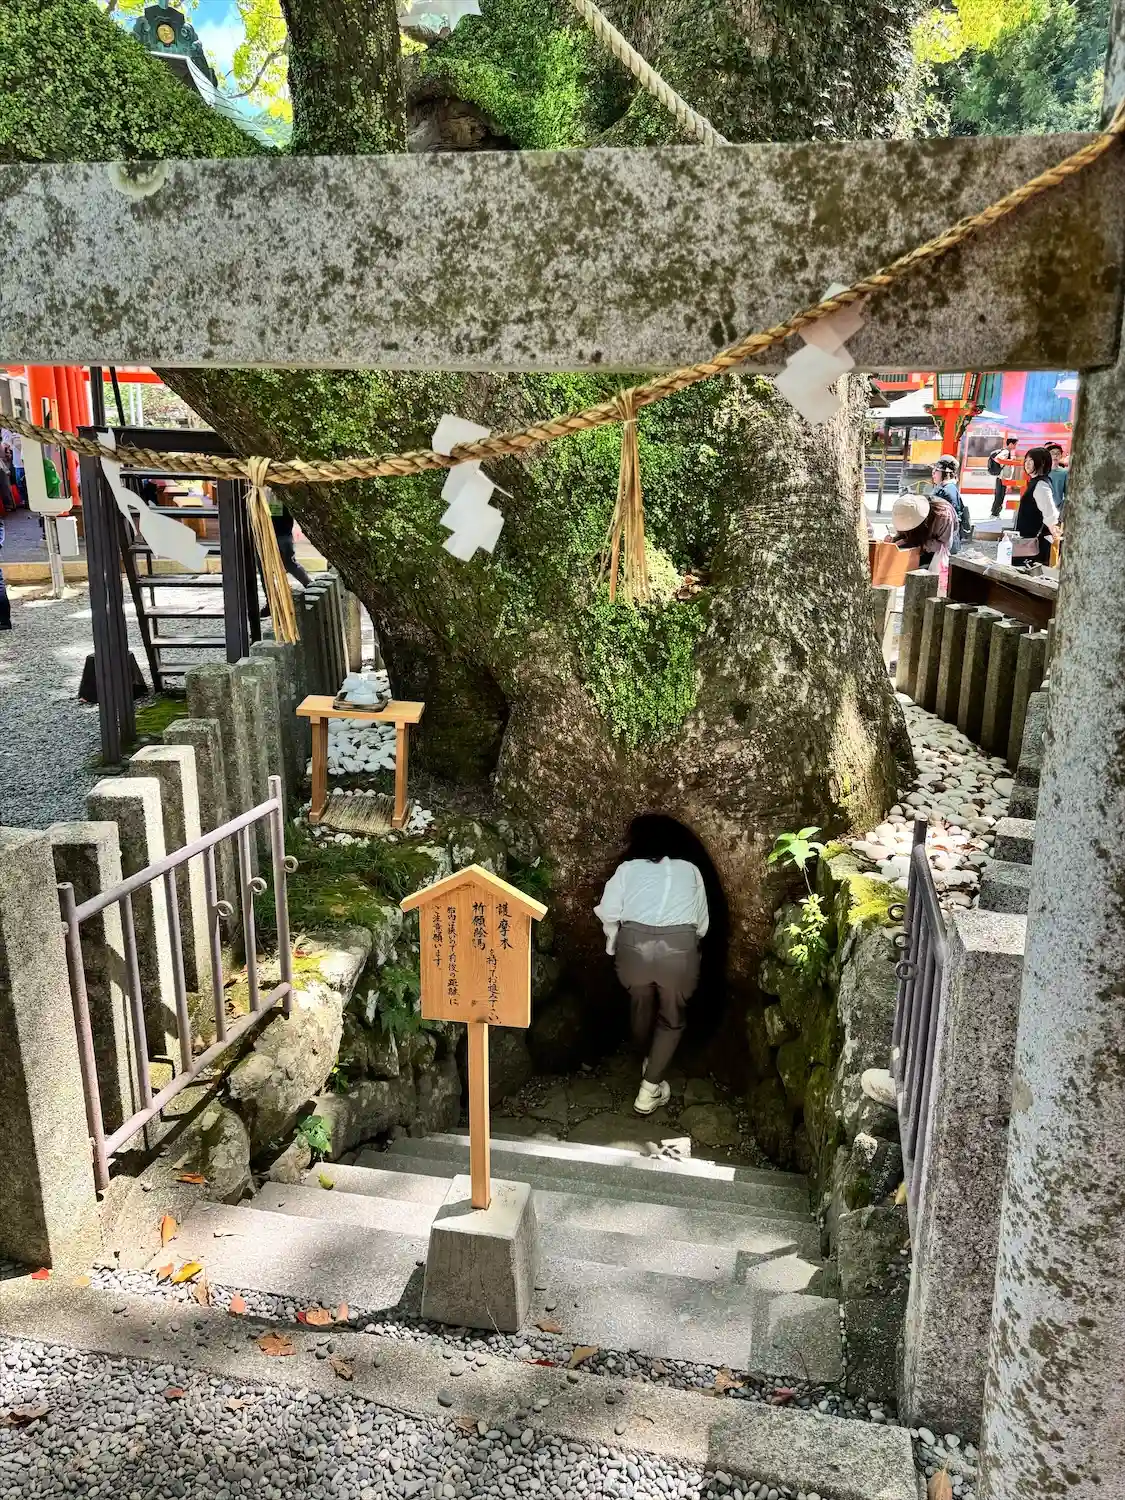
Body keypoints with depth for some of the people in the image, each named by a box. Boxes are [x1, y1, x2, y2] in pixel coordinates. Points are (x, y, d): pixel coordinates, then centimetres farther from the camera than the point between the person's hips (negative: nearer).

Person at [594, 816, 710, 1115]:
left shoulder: (627, 869, 12)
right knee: (672, 1018, 17)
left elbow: (608, 913, 2)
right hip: (678, 947, -1)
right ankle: (649, 1088, 10)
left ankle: (646, 1060, 49)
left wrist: (615, 944, 18)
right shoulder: (689, 870, 16)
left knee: (641, 1006, 27)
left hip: (635, 944, 1)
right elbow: (702, 922, 18)